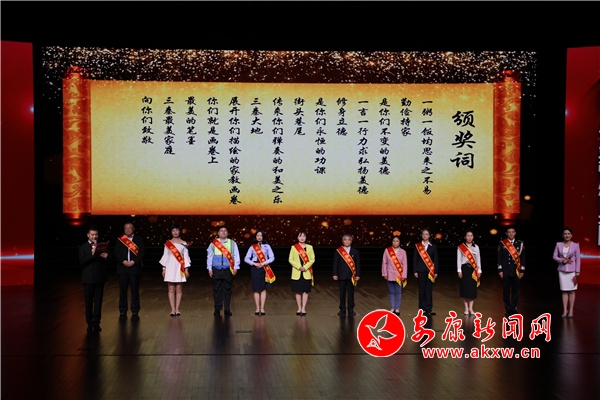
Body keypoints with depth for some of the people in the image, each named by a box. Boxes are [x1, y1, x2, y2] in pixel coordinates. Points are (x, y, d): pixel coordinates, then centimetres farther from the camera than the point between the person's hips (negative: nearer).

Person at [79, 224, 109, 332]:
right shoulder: (83, 247, 1)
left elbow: (107, 261, 7)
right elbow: (81, 262, -11)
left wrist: (106, 257, -15)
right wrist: (92, 255, -23)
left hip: (99, 278, 2)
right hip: (88, 278, -2)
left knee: (98, 301, 2)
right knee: (89, 302, 5)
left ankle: (96, 323, 6)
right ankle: (90, 323, 12)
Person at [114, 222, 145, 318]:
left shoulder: (139, 239, 6)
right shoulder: (119, 240, 9)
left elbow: (142, 252, -1)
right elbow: (116, 252, 2)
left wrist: (134, 261, -13)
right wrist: (123, 261, -13)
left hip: (135, 267, -1)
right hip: (122, 268, 1)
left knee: (135, 290, 1)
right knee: (123, 290, 3)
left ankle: (135, 311, 8)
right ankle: (123, 311, 11)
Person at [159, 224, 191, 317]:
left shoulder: (183, 243, 6)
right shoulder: (168, 243, 7)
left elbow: (186, 256, 5)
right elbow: (165, 256, 8)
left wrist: (186, 269, -1)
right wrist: (164, 268, 3)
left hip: (180, 268, 0)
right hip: (170, 267, 0)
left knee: (179, 289, 0)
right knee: (171, 289, -1)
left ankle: (177, 309, 5)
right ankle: (172, 309, 0)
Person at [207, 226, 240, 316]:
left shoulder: (232, 243, 6)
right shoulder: (213, 244, 6)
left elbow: (236, 256, 4)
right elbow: (209, 256, 7)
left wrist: (235, 268, -4)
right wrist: (210, 269, 2)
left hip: (228, 270, 0)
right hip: (216, 270, 0)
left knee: (227, 290, 4)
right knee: (217, 290, 2)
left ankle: (227, 309, 11)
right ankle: (217, 310, 10)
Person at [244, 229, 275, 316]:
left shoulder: (267, 246, 5)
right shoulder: (252, 247, 6)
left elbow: (272, 258, -1)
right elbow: (246, 259, 1)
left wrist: (263, 263, -12)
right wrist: (254, 263, -13)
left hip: (264, 269, 0)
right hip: (255, 269, 0)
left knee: (263, 289, 0)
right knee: (256, 289, 2)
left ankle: (262, 308, 3)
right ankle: (257, 308, 6)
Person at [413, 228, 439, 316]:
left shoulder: (433, 246, 7)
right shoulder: (417, 246, 4)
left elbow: (436, 260, 6)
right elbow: (415, 259, 3)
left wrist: (436, 272, 0)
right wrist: (415, 271, -3)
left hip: (430, 270, 0)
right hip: (421, 270, 0)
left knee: (429, 290, -1)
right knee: (422, 289, 2)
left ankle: (428, 308, 0)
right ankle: (422, 308, 7)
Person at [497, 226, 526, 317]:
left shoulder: (520, 243, 6)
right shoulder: (502, 243, 4)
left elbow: (523, 258, 6)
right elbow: (499, 258, 3)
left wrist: (522, 270, 1)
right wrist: (500, 270, -2)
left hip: (516, 271, 1)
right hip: (505, 271, 0)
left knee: (515, 291, 3)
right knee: (506, 291, 2)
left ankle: (513, 309, 11)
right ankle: (508, 310, 10)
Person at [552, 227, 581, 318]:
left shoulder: (575, 245, 0)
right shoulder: (559, 244, 5)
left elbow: (578, 259, 0)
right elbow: (554, 256, 6)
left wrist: (577, 271, -4)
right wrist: (562, 260, -12)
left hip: (572, 270, -2)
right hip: (562, 270, 2)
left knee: (571, 291, 2)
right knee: (564, 291, 3)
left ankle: (571, 310, 8)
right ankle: (565, 310, 6)